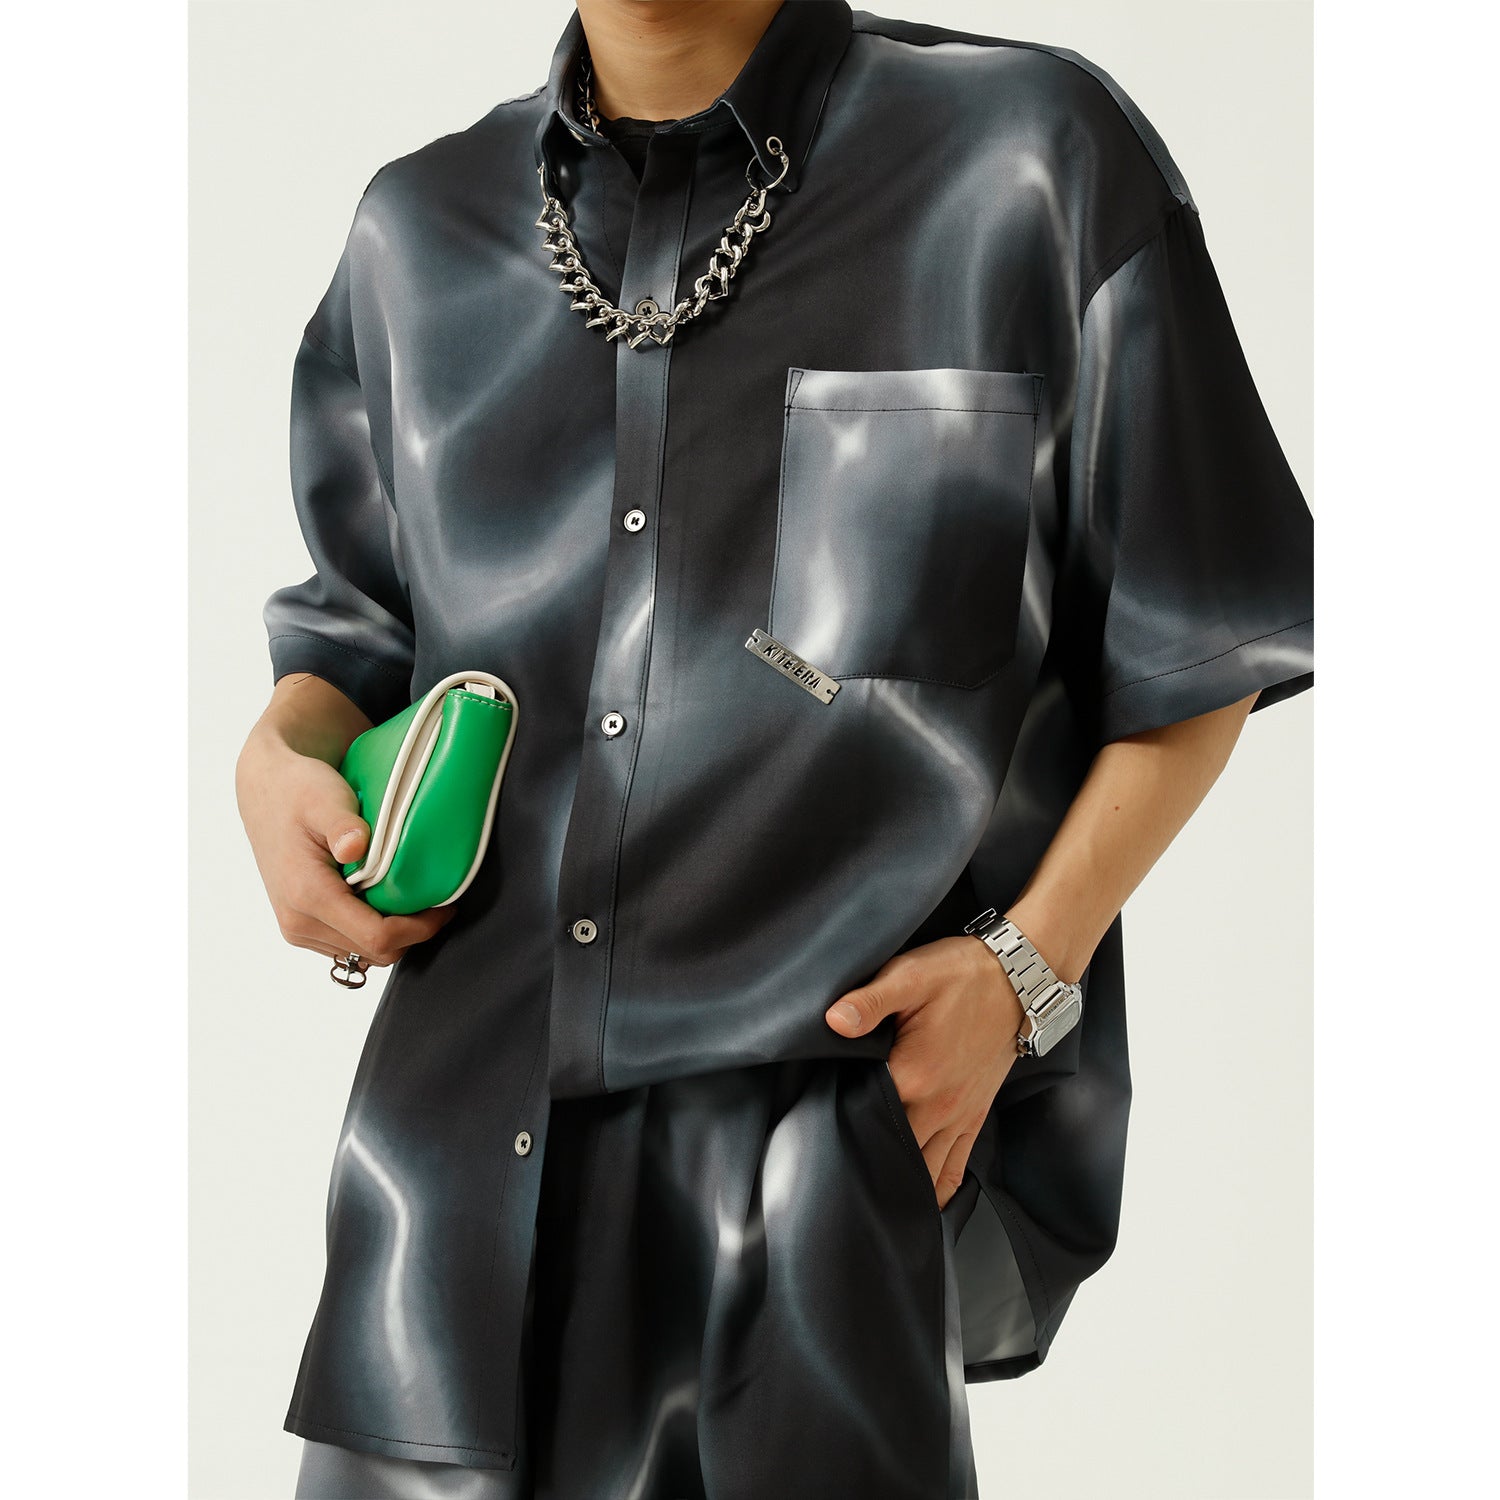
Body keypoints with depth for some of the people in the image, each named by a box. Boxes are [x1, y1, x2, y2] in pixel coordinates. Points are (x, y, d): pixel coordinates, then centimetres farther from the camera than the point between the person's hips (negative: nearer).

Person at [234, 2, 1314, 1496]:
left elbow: (1190, 660, 3)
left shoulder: (1039, 154, -1)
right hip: (463, 1134, 4)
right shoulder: (418, 232, 12)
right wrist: (279, 754, 2)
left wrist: (1026, 968, -10)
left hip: (855, 1105, -3)